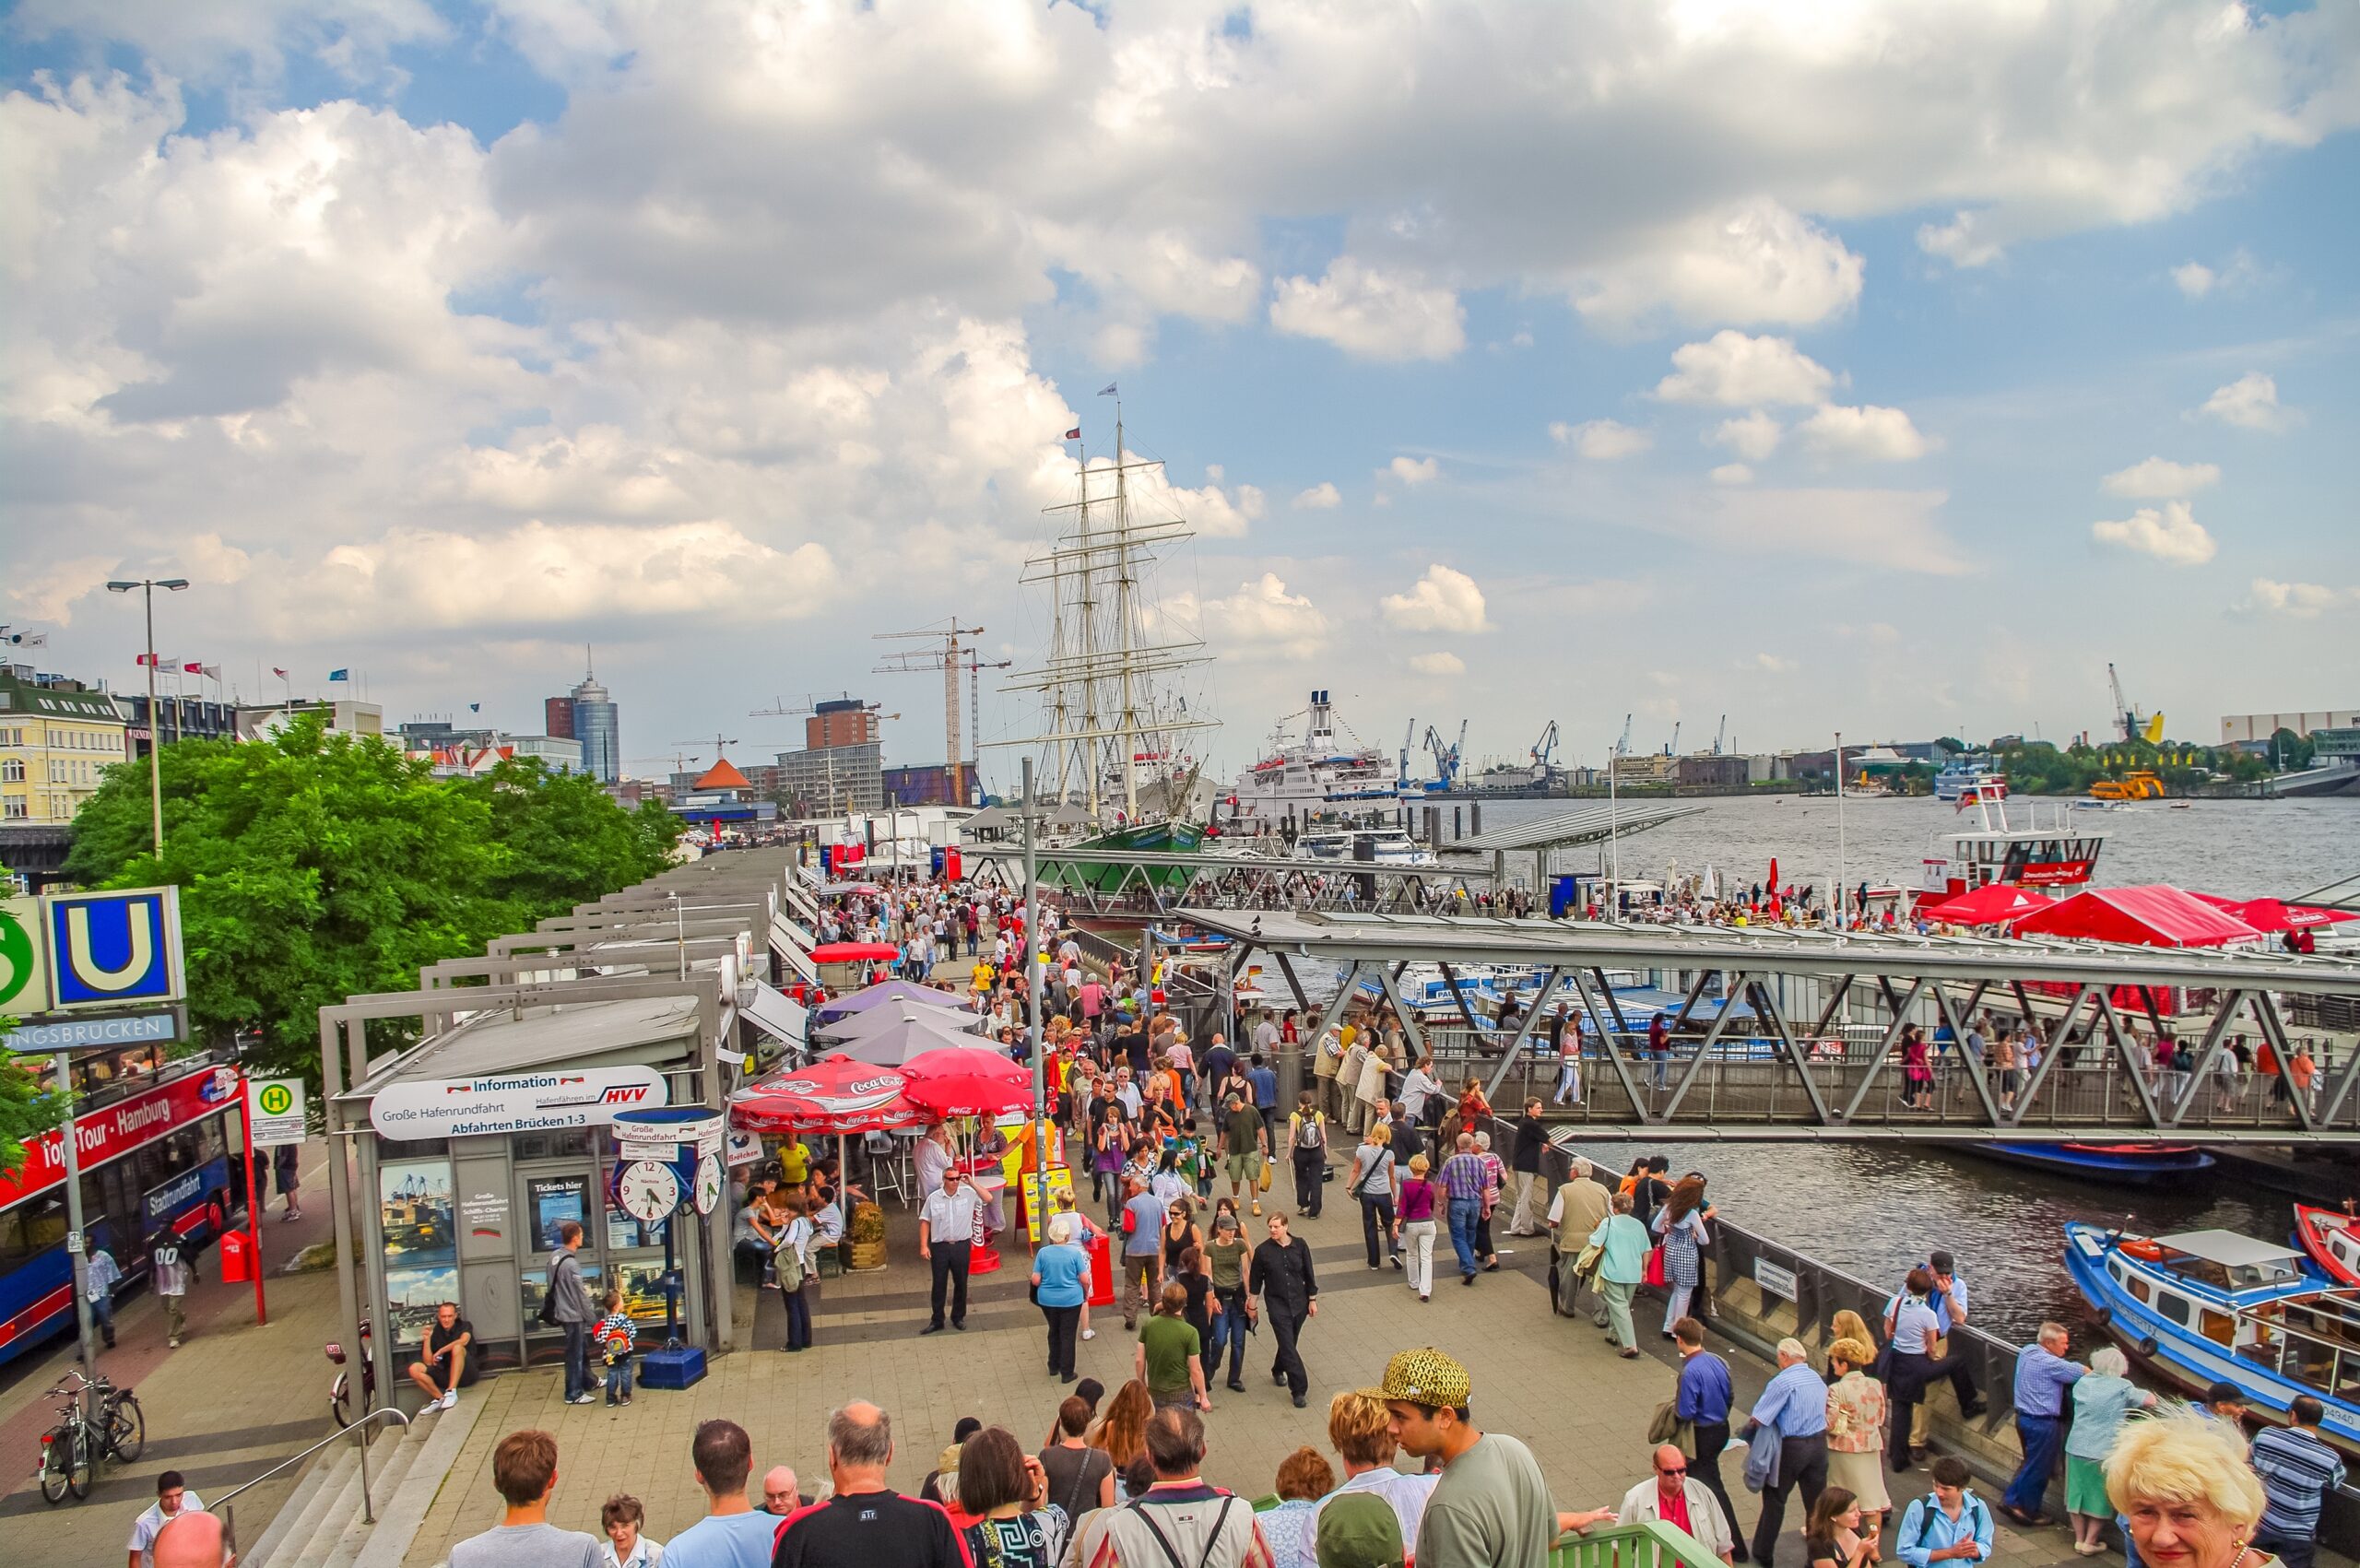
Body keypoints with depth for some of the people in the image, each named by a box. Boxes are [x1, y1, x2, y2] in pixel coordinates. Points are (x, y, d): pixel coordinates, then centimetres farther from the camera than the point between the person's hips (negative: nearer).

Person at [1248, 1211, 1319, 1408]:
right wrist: (1252, 1305, 7)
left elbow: (1309, 1274, 3)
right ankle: (1299, 1389, -6)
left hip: (1299, 1302, 2)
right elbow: (1255, 1279, 1)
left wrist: (1312, 1300, 4)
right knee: (1288, 1346, -9)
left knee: (1289, 1342, 17)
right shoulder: (1263, 1251, -9)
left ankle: (1278, 1370, 45)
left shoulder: (1299, 1246, -5)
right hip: (1277, 1304, -2)